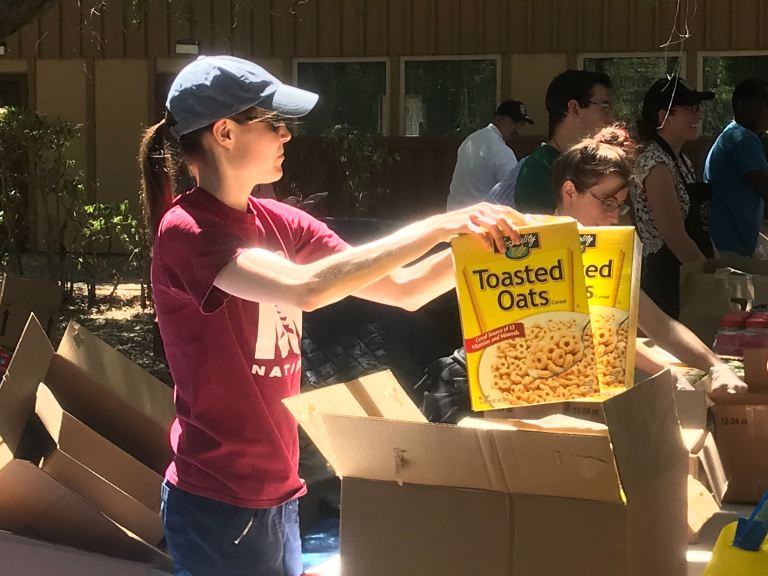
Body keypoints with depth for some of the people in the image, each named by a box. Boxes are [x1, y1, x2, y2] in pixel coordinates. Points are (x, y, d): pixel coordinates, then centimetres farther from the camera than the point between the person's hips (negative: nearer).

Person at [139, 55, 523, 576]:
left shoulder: (282, 224, 7)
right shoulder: (186, 231, -16)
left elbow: (404, 289, 6)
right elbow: (306, 288, -32)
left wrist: (477, 240, -10)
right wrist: (436, 229, -29)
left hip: (278, 494, 7)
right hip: (219, 507, -7)